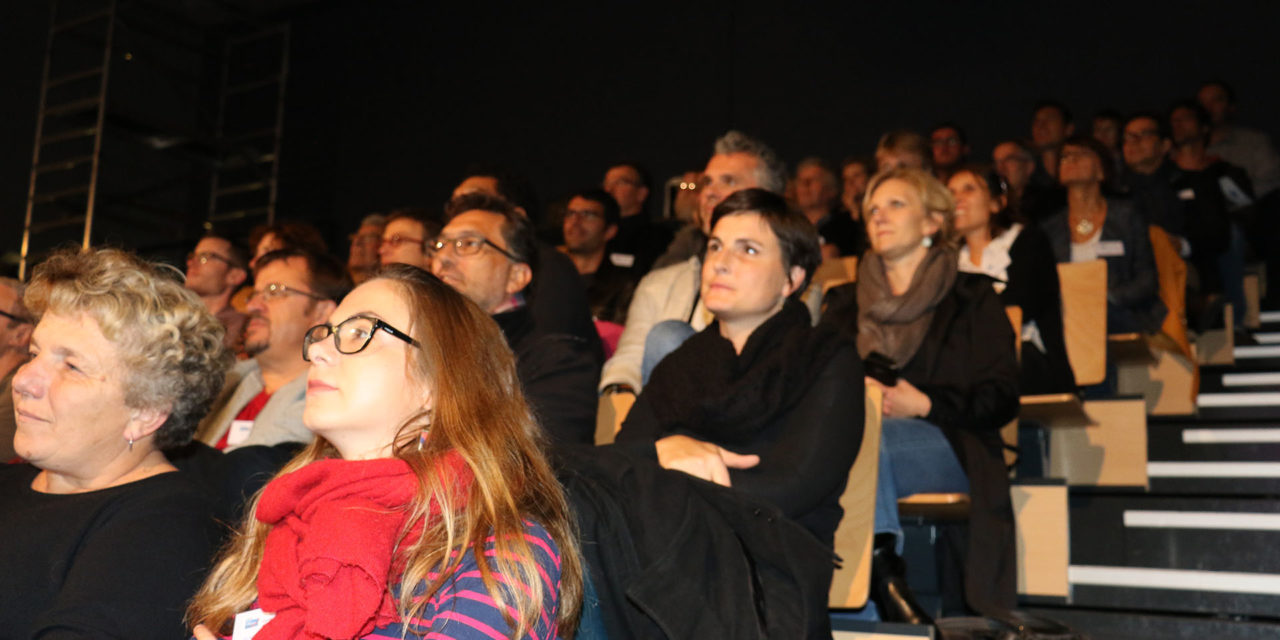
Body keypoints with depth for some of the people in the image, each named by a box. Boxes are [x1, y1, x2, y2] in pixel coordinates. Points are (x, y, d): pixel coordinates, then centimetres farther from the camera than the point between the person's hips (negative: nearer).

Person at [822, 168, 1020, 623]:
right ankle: (884, 577, -36)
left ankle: (880, 569, -34)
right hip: (854, 440, 3)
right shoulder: (845, 303, 26)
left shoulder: (971, 298, 16)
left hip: (946, 443, -3)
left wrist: (922, 405, -12)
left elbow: (1000, 399, 4)